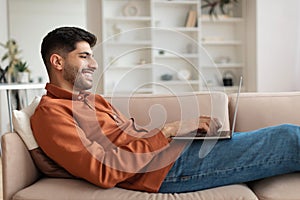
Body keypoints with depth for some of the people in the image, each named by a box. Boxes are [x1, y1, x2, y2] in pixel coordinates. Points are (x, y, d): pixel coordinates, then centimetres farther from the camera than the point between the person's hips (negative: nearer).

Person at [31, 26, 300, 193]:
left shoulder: (93, 100, 21)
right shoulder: (50, 113, -7)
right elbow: (104, 172, -18)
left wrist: (192, 127, 1)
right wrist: (168, 131, -16)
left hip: (180, 147, 9)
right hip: (167, 166, -9)